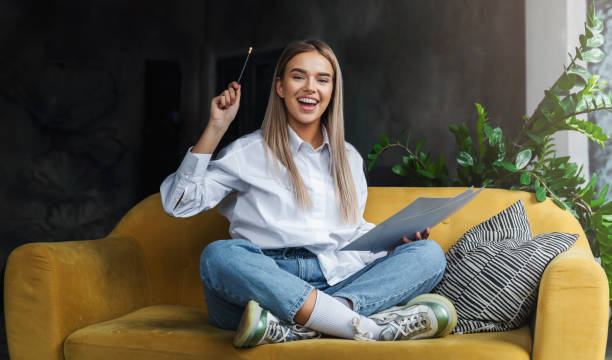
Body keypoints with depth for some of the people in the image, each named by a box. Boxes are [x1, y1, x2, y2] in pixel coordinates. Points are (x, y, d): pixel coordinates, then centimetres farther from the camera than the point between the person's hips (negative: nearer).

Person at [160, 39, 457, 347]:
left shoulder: (349, 159, 22)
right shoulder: (249, 152, 8)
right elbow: (178, 203, -1)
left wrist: (396, 237, 5)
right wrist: (215, 128, -4)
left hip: (338, 283, 4)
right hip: (268, 281, -3)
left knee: (429, 253, -16)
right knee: (218, 255, -34)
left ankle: (292, 326, -36)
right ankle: (371, 328, -41)